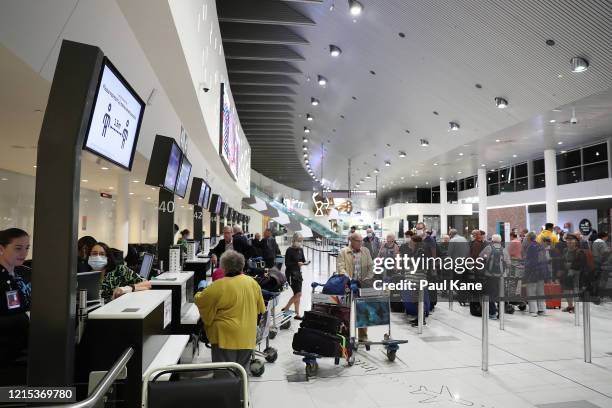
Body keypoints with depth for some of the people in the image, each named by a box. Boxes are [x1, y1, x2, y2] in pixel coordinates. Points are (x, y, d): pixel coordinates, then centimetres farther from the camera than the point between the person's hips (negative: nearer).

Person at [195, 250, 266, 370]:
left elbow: (199, 300, -7)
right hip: (247, 337, 5)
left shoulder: (219, 286, -18)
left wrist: (199, 293, 14)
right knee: (242, 371, 18)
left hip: (226, 337, -5)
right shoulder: (252, 282, 0)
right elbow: (260, 308, 11)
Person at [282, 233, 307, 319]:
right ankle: (286, 308, 7)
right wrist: (297, 263, -26)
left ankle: (297, 314, 18)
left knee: (297, 294, 10)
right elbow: (287, 263, -14)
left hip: (298, 273, 7)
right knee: (298, 294, -9)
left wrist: (305, 262, -8)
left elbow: (303, 259, 15)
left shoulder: (300, 250, 8)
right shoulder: (289, 250, -12)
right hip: (291, 274, -7)